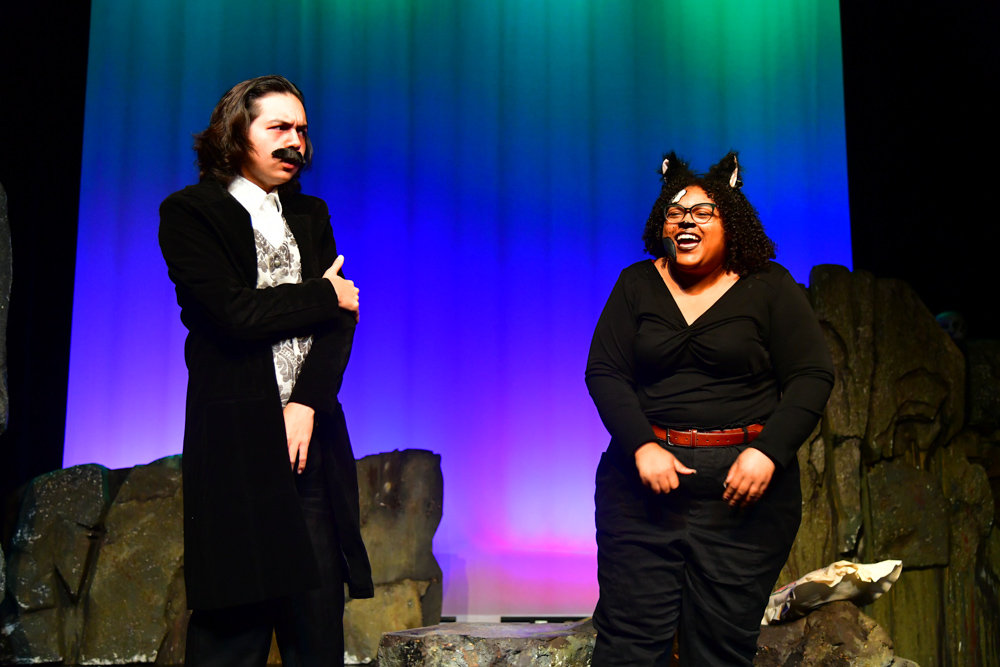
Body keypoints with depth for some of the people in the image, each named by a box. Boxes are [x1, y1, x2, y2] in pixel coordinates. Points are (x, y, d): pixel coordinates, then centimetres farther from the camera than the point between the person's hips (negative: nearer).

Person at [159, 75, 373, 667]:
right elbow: (234, 313, -12)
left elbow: (343, 320, 8)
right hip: (236, 439, -4)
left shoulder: (312, 216, 19)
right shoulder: (189, 212, 3)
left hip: (312, 433, 5)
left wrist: (307, 404, -8)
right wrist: (324, 295, 2)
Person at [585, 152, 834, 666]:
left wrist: (767, 452, -14)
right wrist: (642, 447, -11)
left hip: (743, 484, -1)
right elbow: (604, 373, 4)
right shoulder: (637, 285, 9)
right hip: (644, 475, 1)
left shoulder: (769, 287, 4)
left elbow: (812, 376, 0)